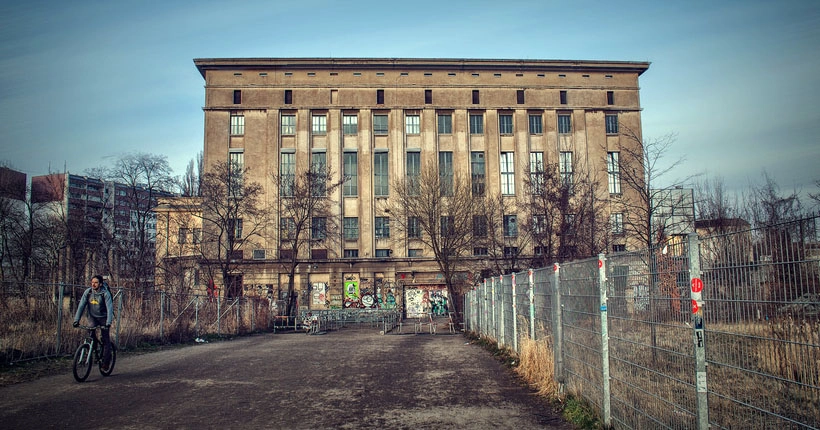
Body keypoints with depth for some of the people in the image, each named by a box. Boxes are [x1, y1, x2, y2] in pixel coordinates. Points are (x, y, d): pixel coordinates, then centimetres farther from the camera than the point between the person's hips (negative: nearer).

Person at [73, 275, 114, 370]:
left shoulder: (105, 293, -19)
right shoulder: (88, 292, -8)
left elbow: (109, 308, -25)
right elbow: (81, 306, -10)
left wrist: (108, 323, -35)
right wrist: (76, 320, -20)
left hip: (103, 318, -3)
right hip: (93, 317, 3)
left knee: (105, 339, -7)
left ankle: (106, 361, 4)